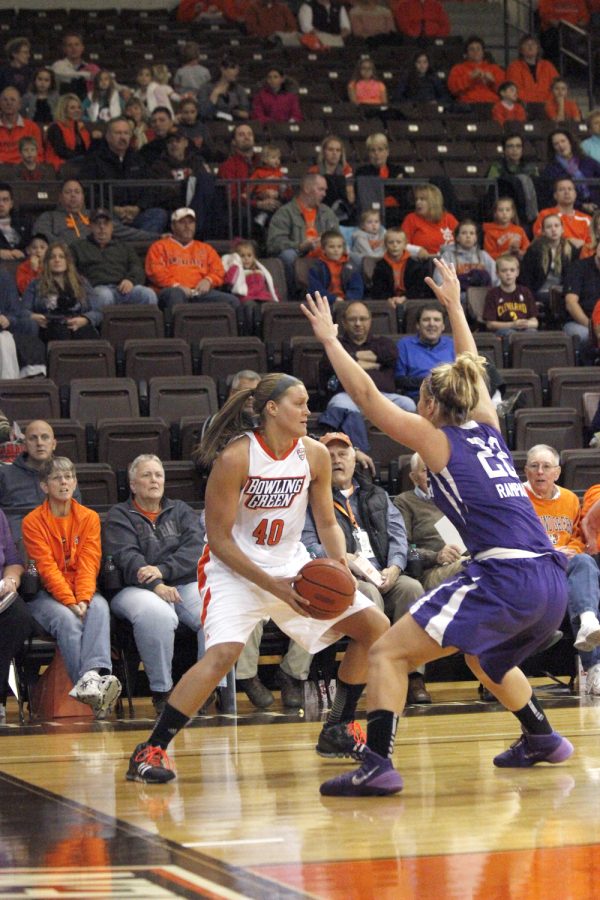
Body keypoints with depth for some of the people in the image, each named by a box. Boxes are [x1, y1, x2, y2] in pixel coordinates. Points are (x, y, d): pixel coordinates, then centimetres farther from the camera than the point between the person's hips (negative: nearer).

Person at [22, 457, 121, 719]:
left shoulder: (89, 518, 9)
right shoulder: (33, 521, -1)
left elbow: (89, 562, -3)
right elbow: (46, 567, -11)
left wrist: (83, 599, -20)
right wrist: (70, 602, -22)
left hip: (82, 592, 2)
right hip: (45, 595, -2)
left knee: (99, 608, -32)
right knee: (67, 619, -34)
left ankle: (94, 674, -52)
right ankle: (88, 684, -47)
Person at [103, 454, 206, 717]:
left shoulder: (181, 511, 22)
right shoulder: (119, 516, 12)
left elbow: (196, 548, 3)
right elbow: (126, 558, -6)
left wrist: (163, 570, -15)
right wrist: (156, 586, -24)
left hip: (186, 584, 3)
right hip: (137, 589, -3)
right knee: (156, 614, -39)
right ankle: (161, 691, -28)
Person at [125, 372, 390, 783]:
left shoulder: (315, 455, -4)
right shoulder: (235, 457, -21)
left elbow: (327, 522, 7)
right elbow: (218, 537, -18)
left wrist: (340, 560, -14)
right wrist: (272, 586, -25)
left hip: (291, 564, 7)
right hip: (234, 568, -7)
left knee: (375, 626, 2)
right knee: (223, 653, -30)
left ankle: (338, 730, 16)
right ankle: (151, 750, -21)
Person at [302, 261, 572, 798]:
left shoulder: (437, 441, 4)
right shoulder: (488, 429, 20)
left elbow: (366, 394, 6)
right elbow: (472, 371, 37)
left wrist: (330, 338, 17)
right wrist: (454, 306, 47)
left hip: (505, 579, -8)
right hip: (552, 581, 8)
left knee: (388, 653, -7)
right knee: (485, 658, 37)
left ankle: (378, 764, -22)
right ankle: (542, 739, 46)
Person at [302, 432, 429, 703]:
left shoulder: (377, 496, 28)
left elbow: (398, 534, 15)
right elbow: (306, 544, 0)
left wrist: (394, 567, -6)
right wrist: (342, 559, -17)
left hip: (384, 577, 4)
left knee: (411, 587, -28)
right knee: (369, 593, -36)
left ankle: (412, 676, -28)